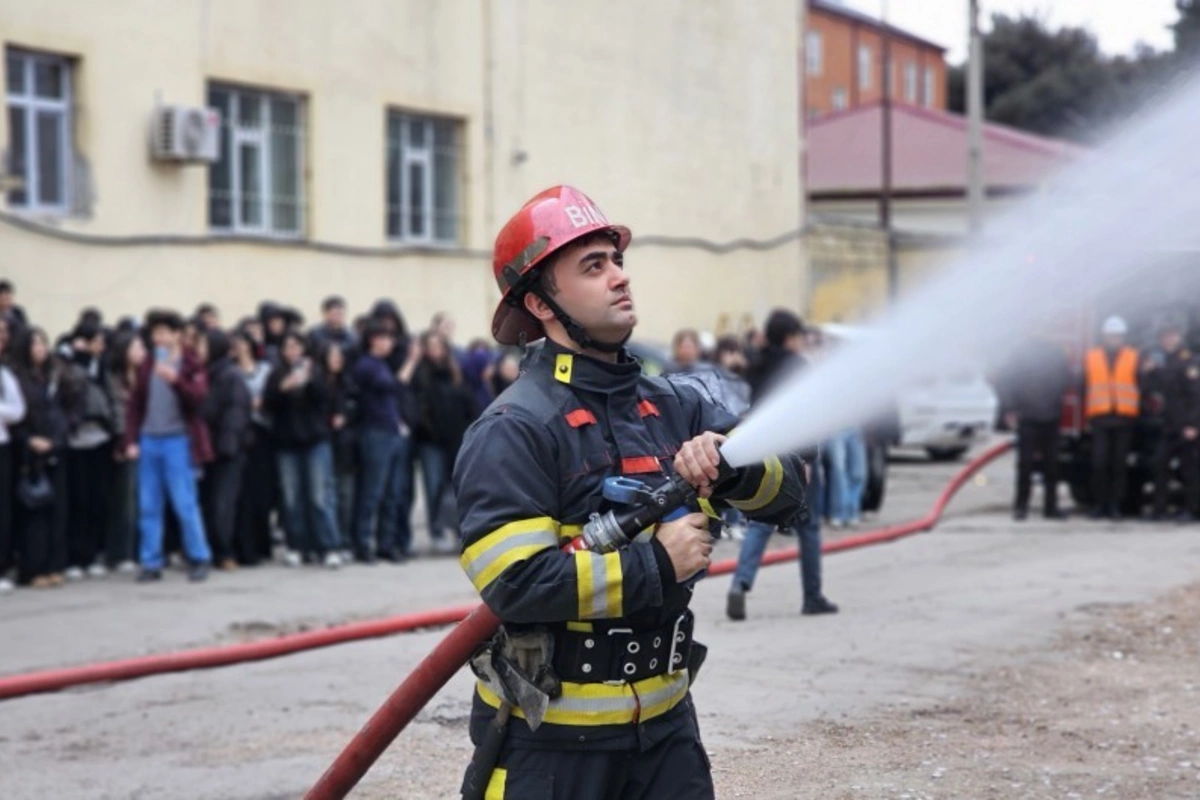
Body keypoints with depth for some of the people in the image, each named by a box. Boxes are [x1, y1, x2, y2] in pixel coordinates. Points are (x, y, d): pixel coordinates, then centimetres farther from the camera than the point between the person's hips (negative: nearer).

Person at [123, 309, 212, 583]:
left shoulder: (191, 366, 0)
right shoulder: (147, 367, 12)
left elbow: (198, 398, -13)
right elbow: (135, 405, 11)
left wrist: (175, 380, -27)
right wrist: (131, 440, 3)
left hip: (178, 441, -4)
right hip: (149, 441, 5)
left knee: (185, 505, -5)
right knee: (148, 507, 5)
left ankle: (199, 559, 6)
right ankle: (151, 564, 11)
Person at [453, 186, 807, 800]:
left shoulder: (672, 408, 6)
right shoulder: (514, 429, -13)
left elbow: (787, 493, 3)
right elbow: (516, 581, -23)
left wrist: (728, 464, -17)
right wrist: (657, 564, -19)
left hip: (665, 724, 6)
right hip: (549, 740, -5)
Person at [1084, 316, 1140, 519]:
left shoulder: (1134, 358, 8)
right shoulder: (1091, 357, 12)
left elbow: (1140, 386, 6)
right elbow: (1085, 388, 13)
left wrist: (1138, 414, -2)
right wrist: (1085, 414, 6)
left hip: (1124, 418, 0)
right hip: (1099, 418, 0)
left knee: (1119, 464, 0)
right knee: (1099, 463, -6)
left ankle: (1115, 505, 5)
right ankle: (1098, 504, 2)